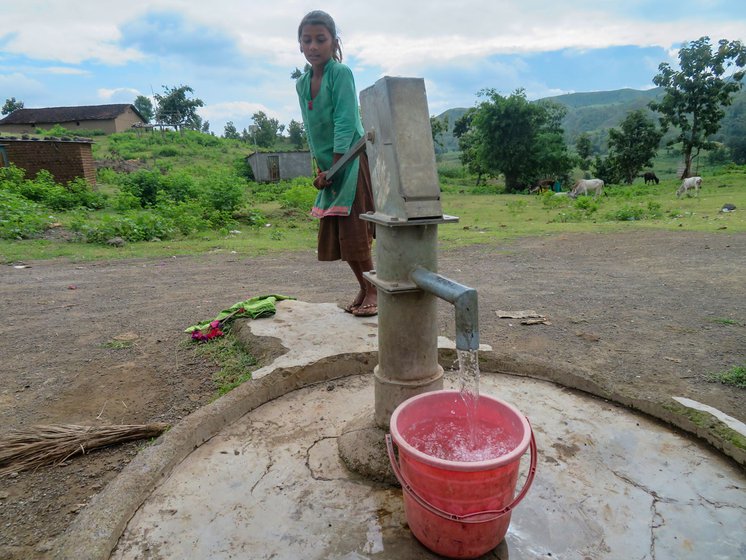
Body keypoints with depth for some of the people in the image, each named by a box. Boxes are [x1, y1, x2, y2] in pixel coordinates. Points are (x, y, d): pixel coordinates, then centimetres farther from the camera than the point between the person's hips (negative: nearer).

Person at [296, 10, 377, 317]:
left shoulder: (341, 73, -10)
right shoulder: (302, 83, 10)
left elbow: (345, 123, -17)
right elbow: (311, 129, 13)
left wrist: (333, 168, -18)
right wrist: (319, 168, 5)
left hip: (352, 160, -7)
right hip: (330, 166, 8)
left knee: (353, 232, -9)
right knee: (335, 233, 9)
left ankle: (373, 291, 6)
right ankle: (364, 288, 21)